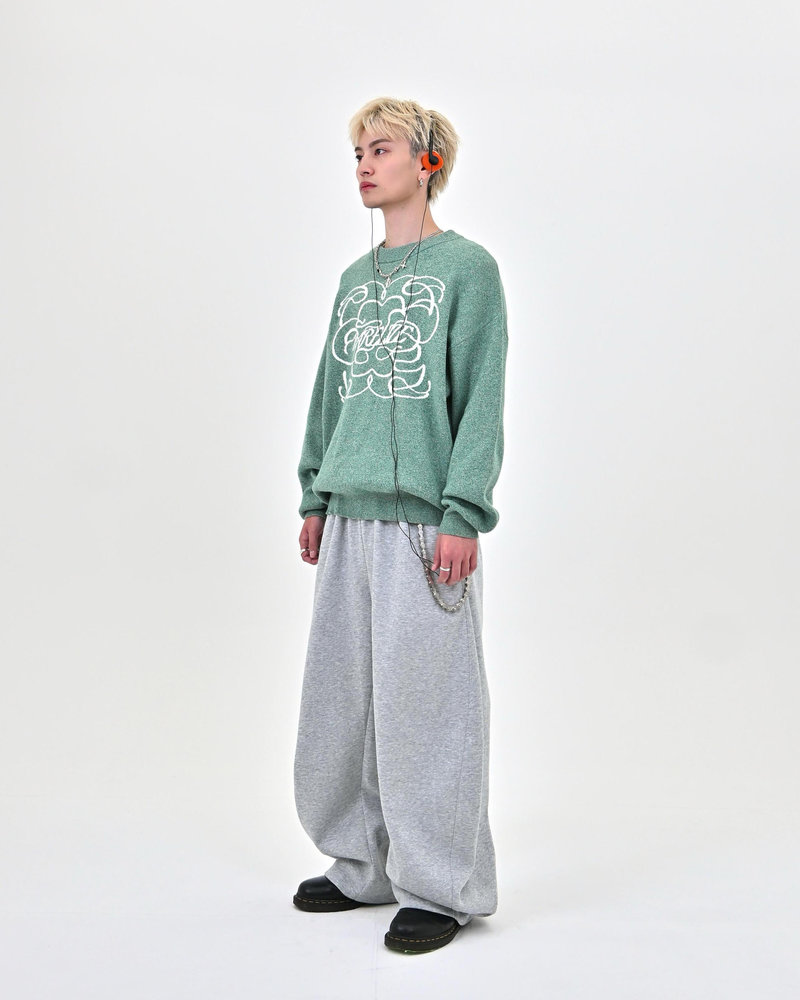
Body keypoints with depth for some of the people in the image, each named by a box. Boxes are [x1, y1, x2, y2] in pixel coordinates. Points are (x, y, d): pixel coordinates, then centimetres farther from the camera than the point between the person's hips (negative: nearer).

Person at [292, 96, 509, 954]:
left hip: (425, 518, -7)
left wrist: (462, 512, -14)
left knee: (424, 698, -2)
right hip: (351, 515, 7)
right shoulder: (355, 279, 17)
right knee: (339, 696, 10)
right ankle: (363, 865, 26)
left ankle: (441, 886, 11)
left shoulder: (467, 268, -2)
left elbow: (481, 400, -8)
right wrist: (315, 498, 15)